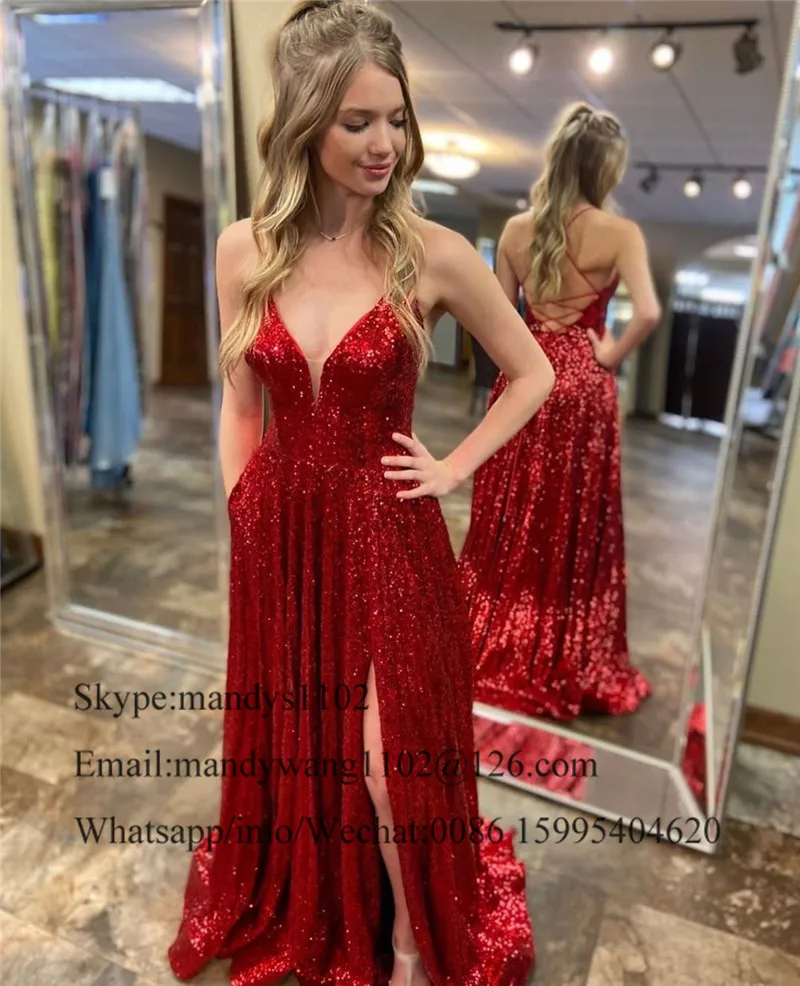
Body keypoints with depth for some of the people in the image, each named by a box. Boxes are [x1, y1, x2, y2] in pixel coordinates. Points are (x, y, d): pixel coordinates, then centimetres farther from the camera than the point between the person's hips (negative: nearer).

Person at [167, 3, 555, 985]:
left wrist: (454, 467, -4)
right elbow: (238, 402, 7)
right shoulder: (243, 251, -2)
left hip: (384, 538, -3)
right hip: (277, 537, 3)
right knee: (288, 741, 21)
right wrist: (242, 520, 6)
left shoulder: (433, 255, -10)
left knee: (390, 759, 9)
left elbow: (532, 375, 2)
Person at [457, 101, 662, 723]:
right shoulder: (619, 233, -7)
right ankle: (564, 667, 21)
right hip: (580, 389, -3)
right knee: (575, 531, 8)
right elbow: (649, 314, -20)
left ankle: (485, 646, 29)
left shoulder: (517, 229, 4)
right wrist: (611, 355, -5)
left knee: (507, 522, 15)